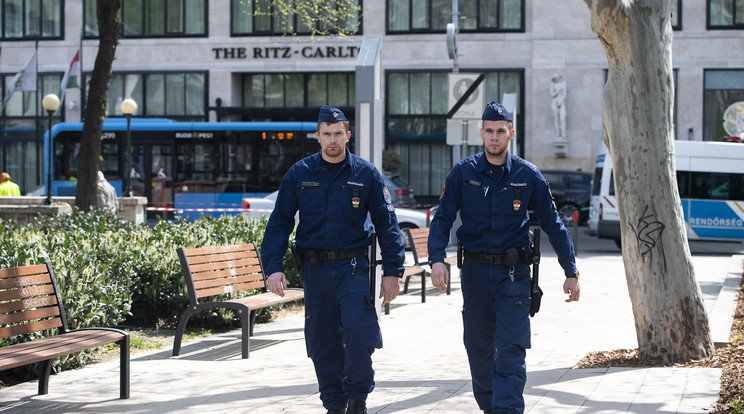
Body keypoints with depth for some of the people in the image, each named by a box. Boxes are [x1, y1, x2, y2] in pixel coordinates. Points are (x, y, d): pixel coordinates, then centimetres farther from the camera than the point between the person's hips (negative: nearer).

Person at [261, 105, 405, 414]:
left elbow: (386, 224, 3)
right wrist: (273, 267, -6)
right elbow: (279, 223, 5)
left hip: (352, 266, -2)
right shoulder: (299, 174, 4)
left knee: (358, 332, -15)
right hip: (314, 269, 2)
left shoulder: (366, 174, 1)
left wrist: (392, 272, -2)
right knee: (322, 341, 6)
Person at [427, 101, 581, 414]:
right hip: (475, 270, 2)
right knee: (478, 347, 11)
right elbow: (442, 219, -1)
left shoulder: (528, 175, 0)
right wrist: (437, 259, -18)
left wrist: (571, 272, 3)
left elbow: (553, 224, 5)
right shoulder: (463, 172, 1)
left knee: (511, 349, -10)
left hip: (514, 273, -2)